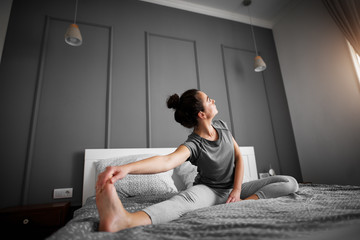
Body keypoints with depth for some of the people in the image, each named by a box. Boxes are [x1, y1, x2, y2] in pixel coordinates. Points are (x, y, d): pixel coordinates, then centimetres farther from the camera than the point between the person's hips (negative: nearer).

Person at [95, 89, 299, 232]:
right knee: (189, 197, -43)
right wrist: (125, 168, -61)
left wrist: (237, 190, -13)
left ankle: (244, 203, -29)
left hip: (233, 187, 6)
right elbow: (167, 161, -43)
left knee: (290, 183, -7)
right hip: (209, 190, -6)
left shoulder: (221, 126, -4)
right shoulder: (193, 145, -24)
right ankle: (125, 220, -64)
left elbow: (239, 157, 0)